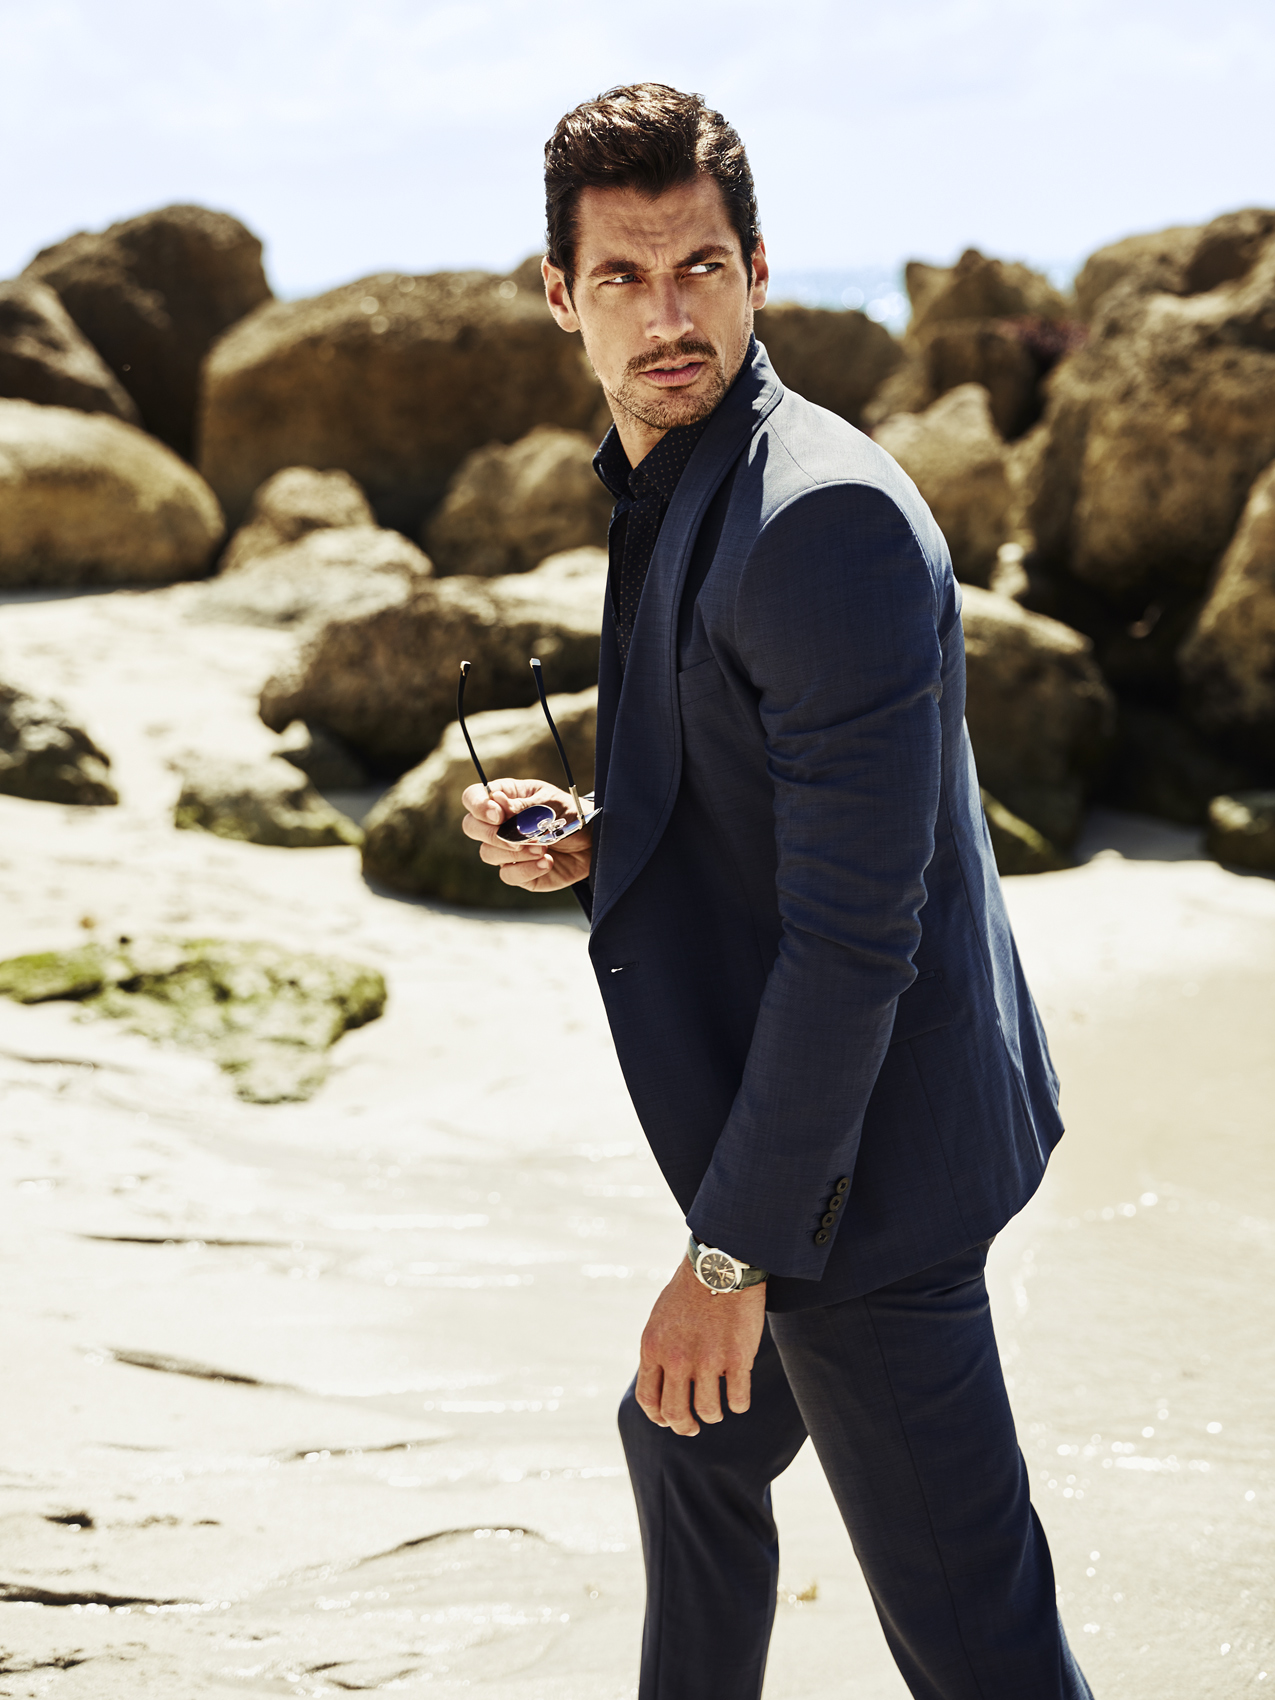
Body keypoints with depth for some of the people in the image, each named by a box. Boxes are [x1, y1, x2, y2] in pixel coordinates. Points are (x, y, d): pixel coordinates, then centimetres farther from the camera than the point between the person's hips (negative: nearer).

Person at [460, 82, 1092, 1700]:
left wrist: (733, 1252, -22)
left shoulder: (826, 518, -23)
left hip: (860, 1160, -10)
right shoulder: (666, 489, 11)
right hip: (774, 1120, 10)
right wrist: (588, 839, 2)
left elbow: (855, 930, -25)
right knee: (687, 1449, 28)